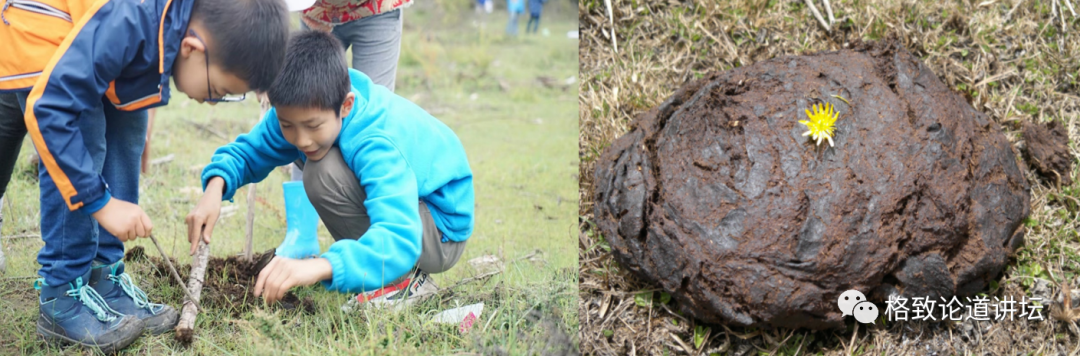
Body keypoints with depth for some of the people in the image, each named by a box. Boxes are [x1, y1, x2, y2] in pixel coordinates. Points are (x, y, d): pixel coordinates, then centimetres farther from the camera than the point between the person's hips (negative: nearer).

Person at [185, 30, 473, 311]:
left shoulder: (378, 147, -36)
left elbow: (399, 240, -48)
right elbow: (249, 151, -4)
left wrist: (319, 266, -63)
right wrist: (215, 188, -27)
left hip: (442, 235, -9)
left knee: (324, 171, -27)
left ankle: (403, 280, -12)